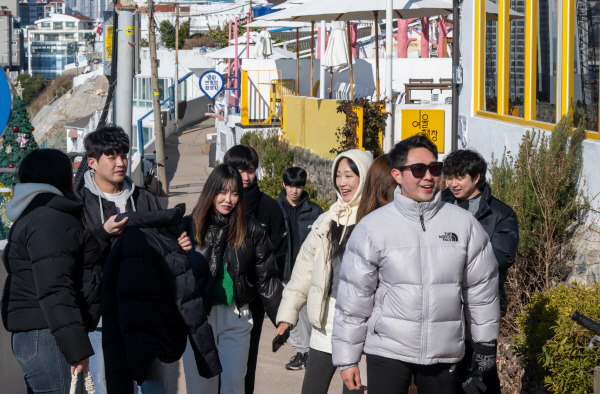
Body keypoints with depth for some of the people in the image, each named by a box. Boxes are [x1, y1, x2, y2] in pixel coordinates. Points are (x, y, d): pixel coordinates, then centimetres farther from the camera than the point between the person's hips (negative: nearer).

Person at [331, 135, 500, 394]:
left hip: (444, 351, 2)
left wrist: (486, 344, 15)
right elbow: (353, 297, 0)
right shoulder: (373, 227, -2)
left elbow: (482, 287, 12)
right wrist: (347, 359, 0)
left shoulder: (464, 224, 3)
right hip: (388, 351, -2)